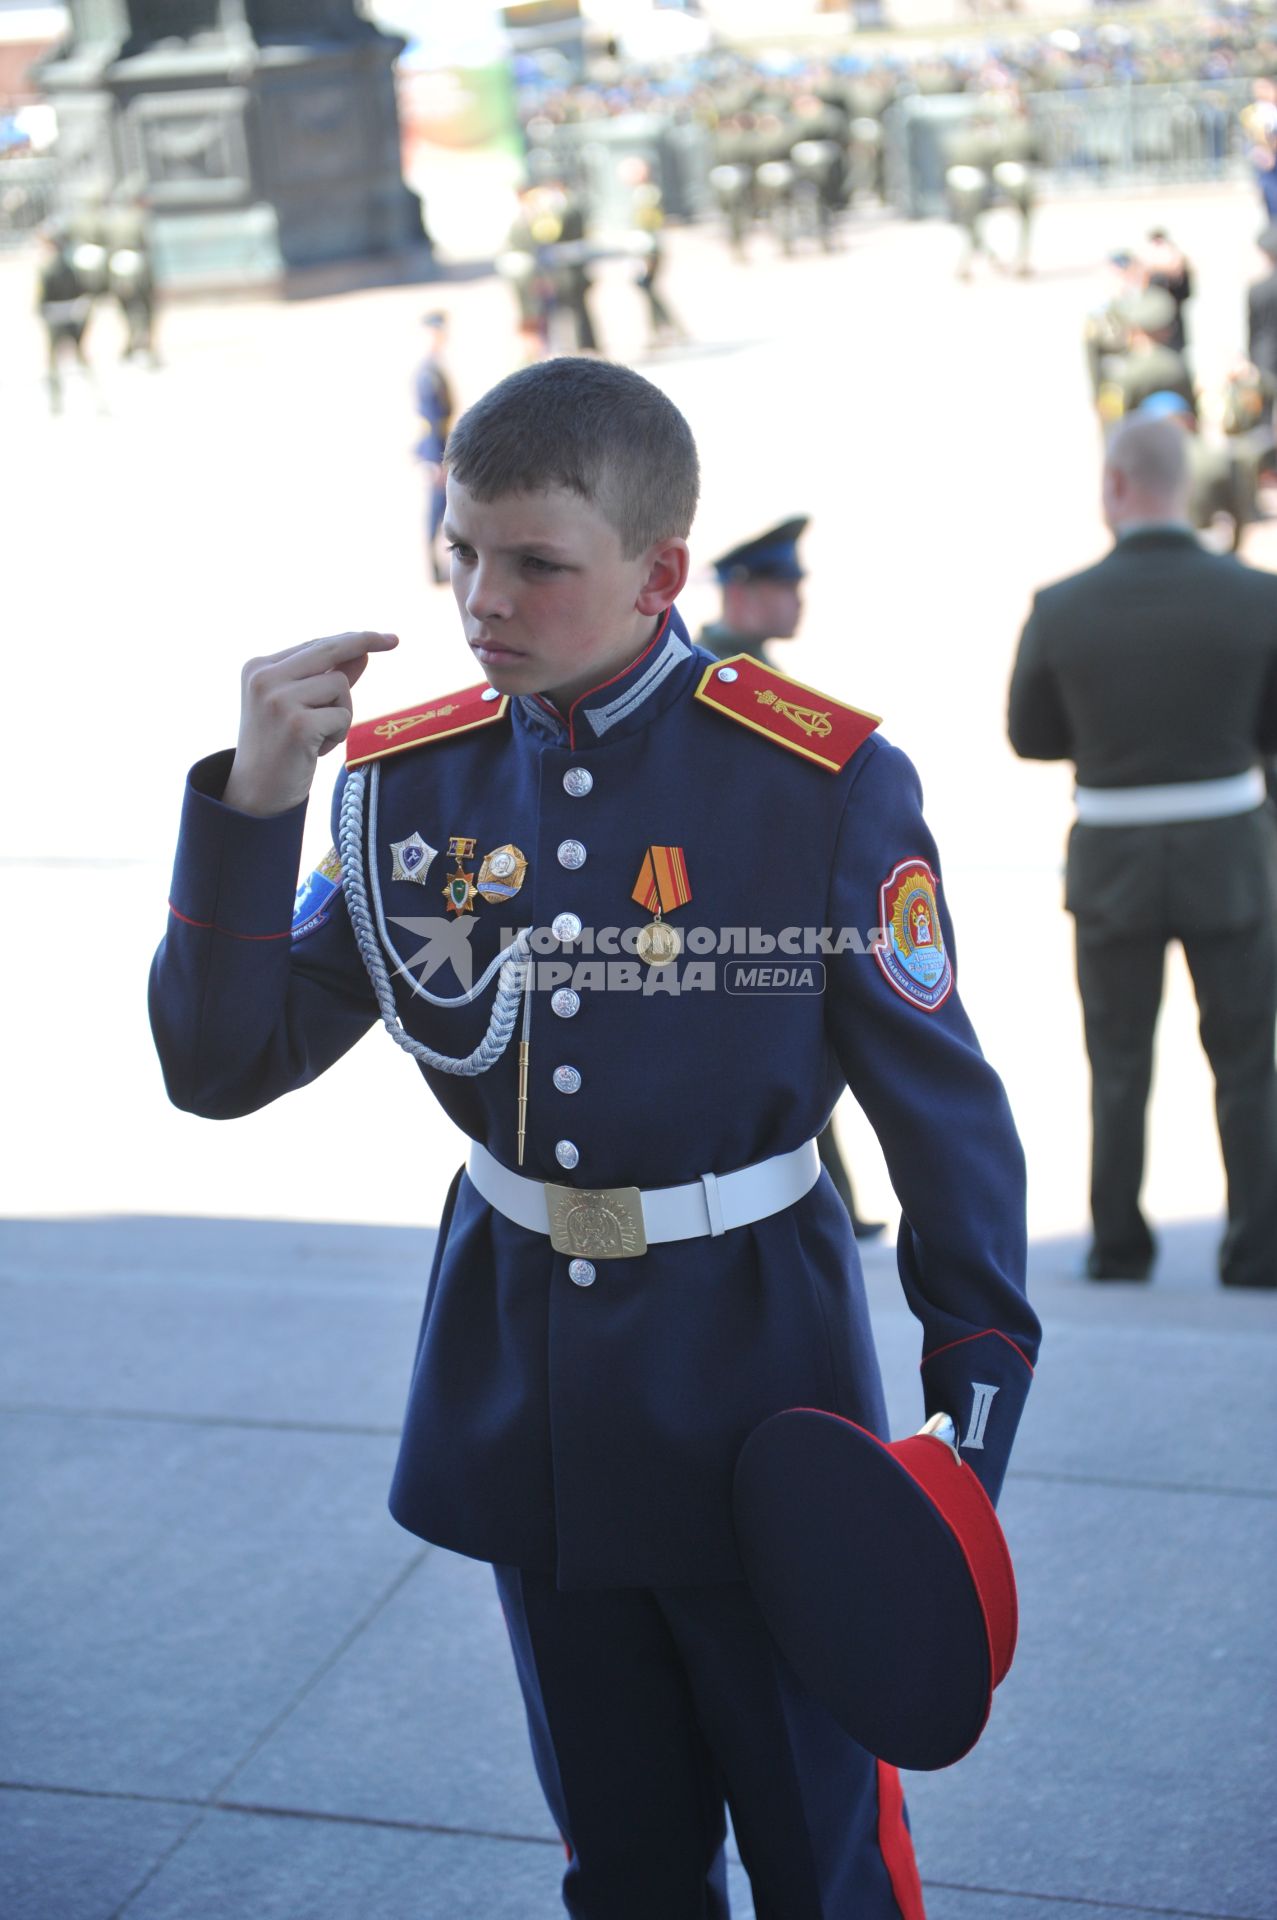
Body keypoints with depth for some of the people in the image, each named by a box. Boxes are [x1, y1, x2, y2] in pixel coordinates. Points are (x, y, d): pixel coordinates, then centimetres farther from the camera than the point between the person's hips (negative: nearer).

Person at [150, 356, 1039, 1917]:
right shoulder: (407, 780, -4)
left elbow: (946, 1115, -8)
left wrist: (977, 1409, -8)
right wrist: (249, 802, -19)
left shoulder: (826, 784, -14)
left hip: (757, 1383, -3)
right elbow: (223, 1067, -7)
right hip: (526, 1392, 4)